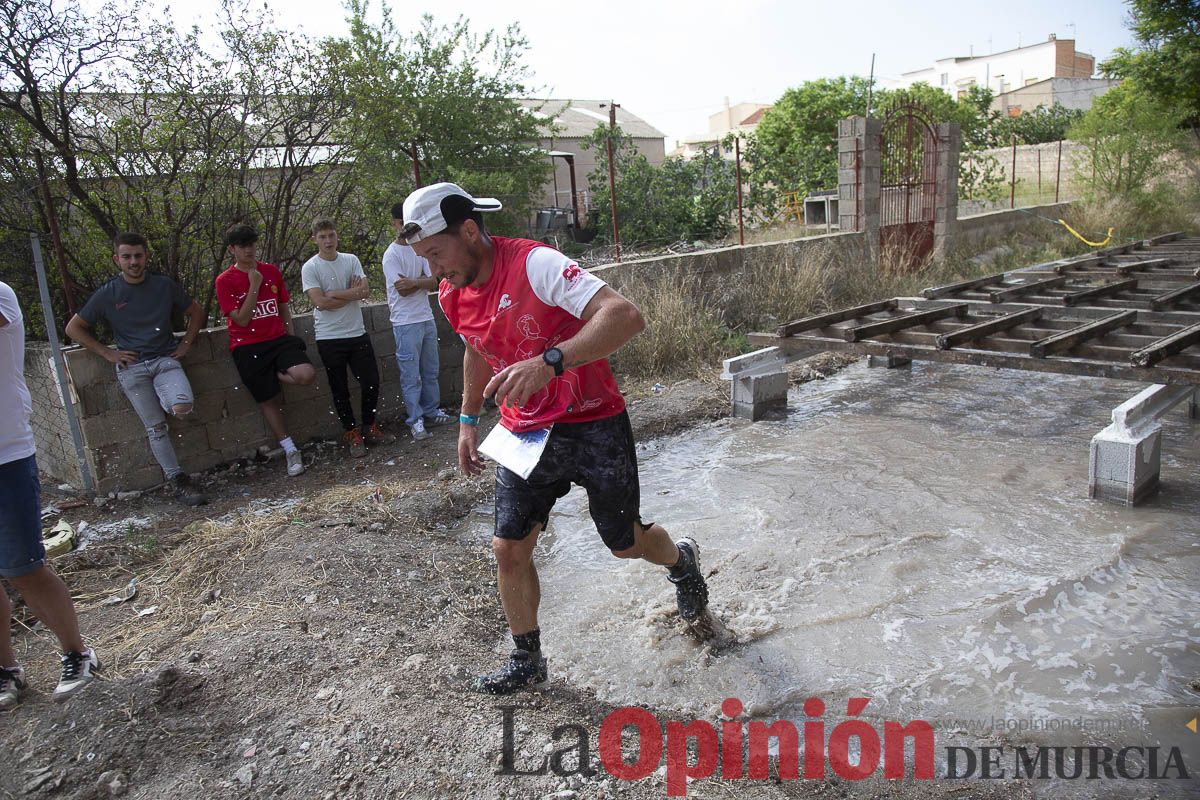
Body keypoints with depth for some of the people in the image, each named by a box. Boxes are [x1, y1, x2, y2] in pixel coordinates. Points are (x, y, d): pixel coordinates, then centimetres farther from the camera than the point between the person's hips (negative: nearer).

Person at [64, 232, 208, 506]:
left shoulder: (165, 286, 5)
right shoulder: (106, 295, 2)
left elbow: (196, 312, 18)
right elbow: (73, 328, 10)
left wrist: (186, 343, 6)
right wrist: (107, 353, 0)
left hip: (165, 359, 1)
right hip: (131, 366, -1)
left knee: (182, 407, -26)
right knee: (155, 427, -5)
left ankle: (160, 401, 10)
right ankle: (177, 480, 3)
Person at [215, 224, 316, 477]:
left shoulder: (271, 271, 7)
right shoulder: (225, 281, -4)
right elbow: (241, 319, -11)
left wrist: (289, 336, 9)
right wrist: (254, 286, -14)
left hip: (278, 339, 3)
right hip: (248, 347, -2)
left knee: (307, 375, -24)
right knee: (268, 400, 4)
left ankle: (277, 375, 9)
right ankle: (291, 451, 19)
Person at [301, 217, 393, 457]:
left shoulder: (351, 260, 4)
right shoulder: (310, 268, -5)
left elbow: (365, 292, -8)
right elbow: (320, 302, -16)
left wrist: (334, 294, -14)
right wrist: (352, 293, -9)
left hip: (357, 333, 3)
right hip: (329, 338, -3)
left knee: (371, 382, 6)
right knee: (340, 389, 6)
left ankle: (369, 428, 24)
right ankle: (351, 433, 19)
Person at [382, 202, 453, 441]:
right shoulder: (391, 255, -8)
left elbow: (435, 282, -1)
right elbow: (403, 289, -16)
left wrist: (413, 281, -17)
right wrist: (423, 281, -3)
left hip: (426, 318, 7)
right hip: (406, 322, -7)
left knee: (430, 370, 14)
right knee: (411, 375, -3)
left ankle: (432, 412, 26)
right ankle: (416, 421, 4)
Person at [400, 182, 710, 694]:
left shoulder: (534, 264, -24)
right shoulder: (452, 295, -1)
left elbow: (625, 316, -36)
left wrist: (549, 361, -48)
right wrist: (469, 420, 20)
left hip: (593, 425, -5)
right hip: (525, 434, 6)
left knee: (624, 542, 10)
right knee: (508, 549, 1)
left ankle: (682, 562, 46)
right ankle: (527, 662, 23)